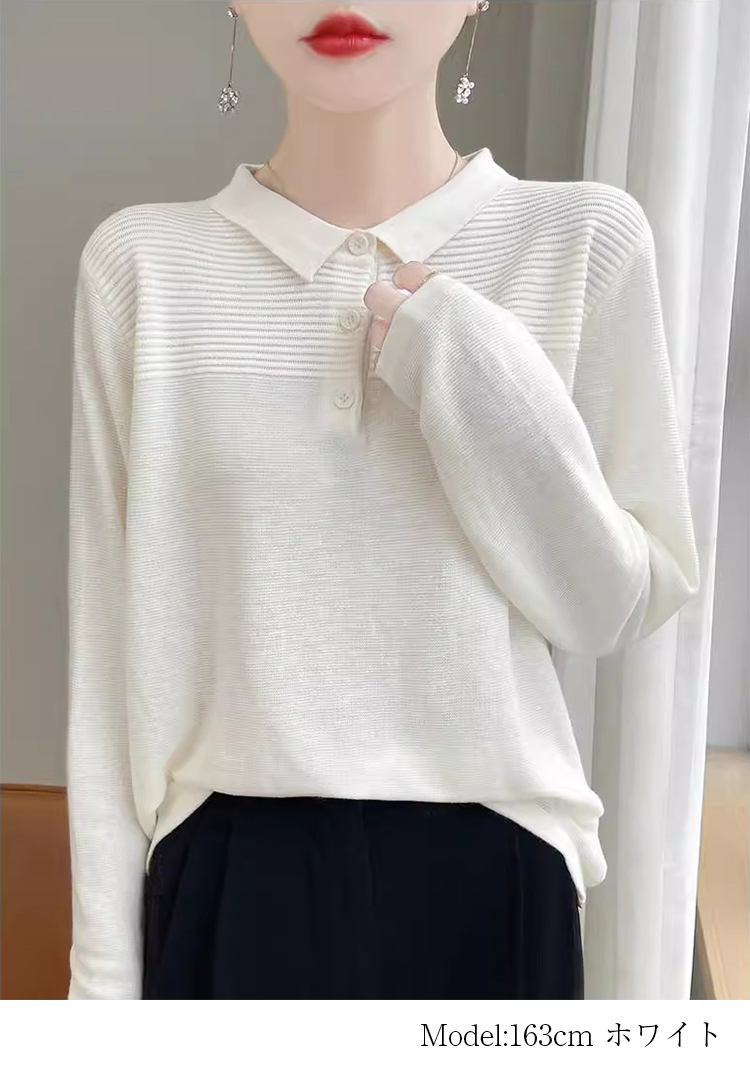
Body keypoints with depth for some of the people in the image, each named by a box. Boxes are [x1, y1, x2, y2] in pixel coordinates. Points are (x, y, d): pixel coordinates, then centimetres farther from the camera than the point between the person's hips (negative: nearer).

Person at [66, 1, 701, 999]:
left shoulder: (583, 240, -5)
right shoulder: (144, 263, -4)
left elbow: (619, 608, -2)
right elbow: (117, 628, -1)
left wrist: (485, 391, -16)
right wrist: (106, 962, 1)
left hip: (487, 868, 0)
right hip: (231, 873, 0)